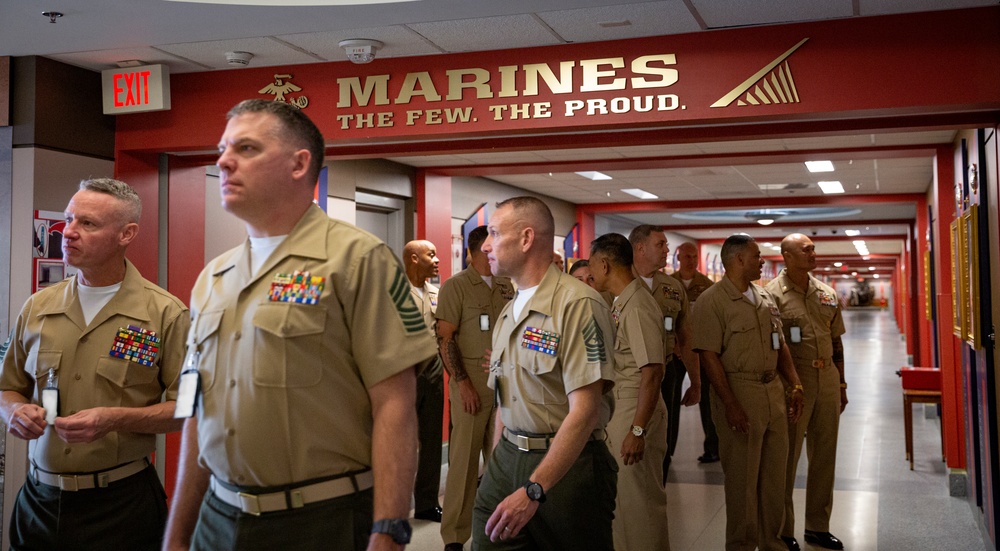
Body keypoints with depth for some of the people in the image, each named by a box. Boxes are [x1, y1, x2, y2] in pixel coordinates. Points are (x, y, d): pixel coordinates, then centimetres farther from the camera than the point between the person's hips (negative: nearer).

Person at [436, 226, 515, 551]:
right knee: (464, 458, -1)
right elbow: (445, 339, -9)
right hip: (471, 385, -5)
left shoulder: (507, 286, 11)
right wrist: (462, 382, -15)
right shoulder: (456, 287, -5)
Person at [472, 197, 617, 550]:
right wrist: (496, 465, 12)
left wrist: (533, 490, -26)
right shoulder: (509, 312, 12)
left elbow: (585, 410, -22)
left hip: (568, 464, -7)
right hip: (507, 458, 7)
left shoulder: (578, 304, -15)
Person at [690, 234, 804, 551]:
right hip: (739, 393, -7)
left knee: (774, 474, 14)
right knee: (742, 477, 3)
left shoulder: (765, 298, 13)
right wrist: (730, 404, -21)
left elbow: (779, 345, 19)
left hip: (773, 391, 7)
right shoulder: (712, 301, -11)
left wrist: (794, 384, 8)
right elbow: (709, 355, -16)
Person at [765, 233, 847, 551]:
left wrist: (841, 384, 15)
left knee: (825, 454, 13)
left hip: (828, 380, 6)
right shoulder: (772, 294, -9)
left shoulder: (827, 293, 10)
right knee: (787, 456, 3)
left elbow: (836, 341, 16)